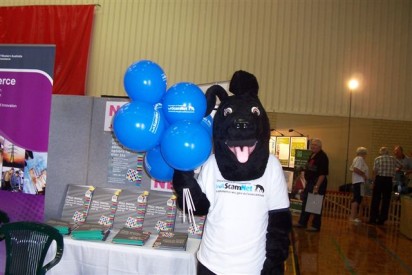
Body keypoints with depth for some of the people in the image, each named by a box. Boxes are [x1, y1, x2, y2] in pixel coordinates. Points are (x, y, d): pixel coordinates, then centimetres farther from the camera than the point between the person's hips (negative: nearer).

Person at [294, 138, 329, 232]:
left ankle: (316, 226, 11)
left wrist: (317, 186, -25)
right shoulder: (312, 155, 11)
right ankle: (302, 222, 25)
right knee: (305, 202, 15)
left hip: (318, 183, -9)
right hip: (310, 182, 9)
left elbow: (323, 174, -21)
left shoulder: (322, 157, -16)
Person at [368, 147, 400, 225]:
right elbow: (400, 166, 20)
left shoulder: (377, 159, -4)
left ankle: (373, 219, 4)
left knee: (375, 200, 3)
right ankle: (382, 220, 11)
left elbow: (375, 172, -8)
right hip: (389, 180, 2)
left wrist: (373, 182, -2)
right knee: (386, 200, 8)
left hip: (379, 179, -2)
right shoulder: (393, 159, 6)